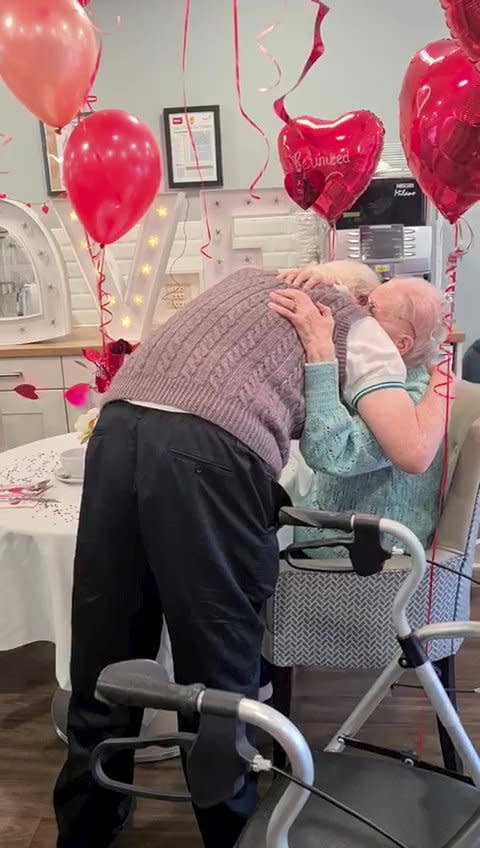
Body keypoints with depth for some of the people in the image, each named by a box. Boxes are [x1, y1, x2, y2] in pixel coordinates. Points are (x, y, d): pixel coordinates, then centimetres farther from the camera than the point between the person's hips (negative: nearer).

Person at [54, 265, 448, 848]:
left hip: (119, 425, 6)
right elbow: (412, 451, 6)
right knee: (215, 672, 11)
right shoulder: (365, 332, 18)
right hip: (210, 450, -6)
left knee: (103, 658, 17)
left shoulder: (248, 279, 34)